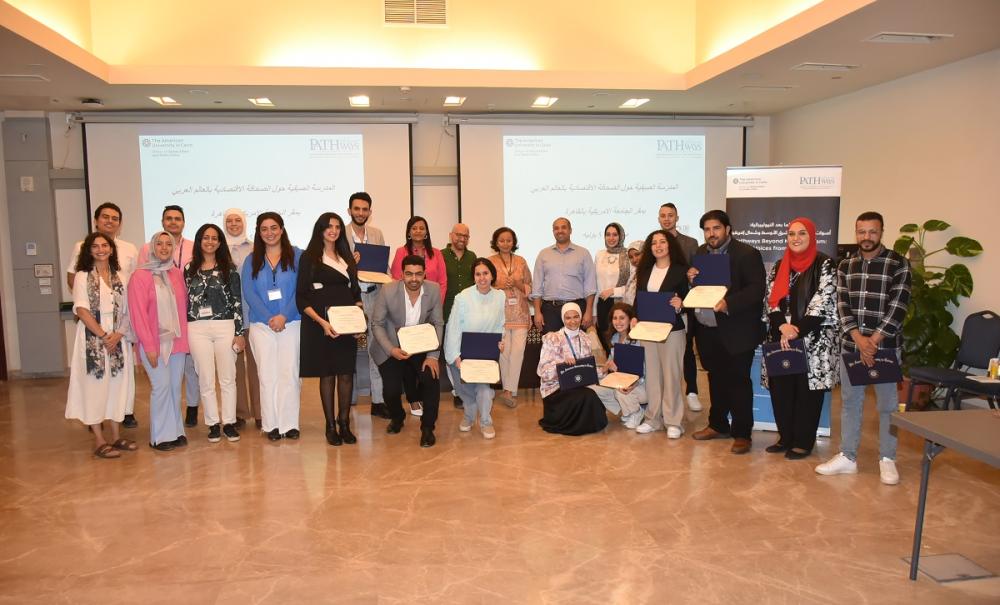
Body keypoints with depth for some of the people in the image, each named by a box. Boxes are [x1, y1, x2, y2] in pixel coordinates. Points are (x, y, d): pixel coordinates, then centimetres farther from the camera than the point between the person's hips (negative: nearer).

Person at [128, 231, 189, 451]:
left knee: (176, 387, 7)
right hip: (155, 342, -4)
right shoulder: (140, 276, -5)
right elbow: (138, 314, -8)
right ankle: (161, 436, 8)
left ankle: (175, 431, 18)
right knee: (162, 386, -4)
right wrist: (149, 346, -12)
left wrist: (185, 337, 6)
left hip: (177, 340, 4)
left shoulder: (176, 274, 9)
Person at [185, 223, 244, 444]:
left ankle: (229, 422, 15)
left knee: (227, 378, 5)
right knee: (206, 380, 6)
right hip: (198, 329, 1)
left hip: (225, 326, -1)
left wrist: (239, 332, -4)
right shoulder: (189, 269, 8)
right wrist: (183, 334, 5)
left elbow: (237, 301, 0)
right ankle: (213, 423, 16)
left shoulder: (229, 268, 2)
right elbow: (185, 301, 9)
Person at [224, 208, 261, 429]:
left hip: (252, 311, 0)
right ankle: (239, 412, 12)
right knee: (234, 362, 2)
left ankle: (259, 411, 8)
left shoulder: (255, 249, 8)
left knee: (255, 361, -1)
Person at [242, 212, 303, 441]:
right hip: (262, 325, 2)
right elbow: (249, 293, 1)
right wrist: (269, 319, -11)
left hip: (291, 323, -2)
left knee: (289, 374, -3)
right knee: (267, 375, 3)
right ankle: (271, 424, 10)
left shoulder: (297, 256, 4)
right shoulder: (252, 261, 10)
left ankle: (290, 423, 5)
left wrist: (284, 316, -14)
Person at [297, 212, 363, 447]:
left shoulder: (347, 257, 15)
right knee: (327, 374, 1)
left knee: (346, 373, 3)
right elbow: (302, 298, -6)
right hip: (320, 325, -4)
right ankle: (330, 426, 10)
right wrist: (322, 322, -18)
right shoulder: (310, 257, 0)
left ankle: (344, 423, 13)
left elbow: (356, 292, 17)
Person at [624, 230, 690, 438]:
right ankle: (653, 418, 19)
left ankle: (673, 421, 10)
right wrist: (634, 317, -2)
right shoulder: (644, 270, 10)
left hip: (672, 329, -4)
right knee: (652, 374, 9)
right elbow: (637, 297, 12)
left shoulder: (681, 270, -2)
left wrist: (680, 304, -23)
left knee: (671, 374, 0)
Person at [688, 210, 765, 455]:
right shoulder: (700, 253, 10)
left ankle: (742, 434, 11)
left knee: (738, 381, 1)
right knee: (716, 379, 17)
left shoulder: (747, 254, -10)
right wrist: (690, 279, -6)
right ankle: (718, 425, 30)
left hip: (735, 331, -6)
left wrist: (728, 304, -29)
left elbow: (757, 289, -17)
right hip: (707, 330, 6)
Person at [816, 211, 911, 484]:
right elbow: (842, 304, 0)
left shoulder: (898, 264, -4)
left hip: (886, 345, -3)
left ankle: (887, 459, 18)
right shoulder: (845, 265, 7)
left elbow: (898, 306, -10)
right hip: (850, 344, 4)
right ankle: (847, 457, 18)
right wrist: (858, 338, -12)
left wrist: (874, 341, -15)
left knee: (887, 403, 5)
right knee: (850, 401, 9)